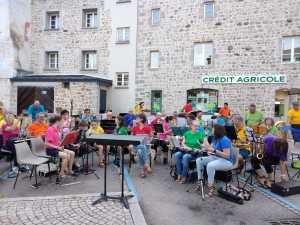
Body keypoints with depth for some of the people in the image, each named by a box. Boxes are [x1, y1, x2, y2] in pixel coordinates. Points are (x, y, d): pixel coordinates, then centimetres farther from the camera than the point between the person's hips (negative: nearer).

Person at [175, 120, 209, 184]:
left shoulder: (201, 134, -5)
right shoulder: (186, 133, 7)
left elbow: (207, 145, -9)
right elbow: (183, 143, 9)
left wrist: (199, 149, -23)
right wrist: (187, 147, -11)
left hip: (196, 153, -4)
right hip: (187, 151, 4)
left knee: (185, 157, -34)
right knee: (177, 154, -25)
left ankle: (184, 177, -20)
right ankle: (179, 175, -18)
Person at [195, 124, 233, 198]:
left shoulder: (224, 140, -23)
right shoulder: (215, 138, 4)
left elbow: (227, 155, -26)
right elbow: (213, 149, 11)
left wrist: (214, 151, -32)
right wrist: (207, 148, -8)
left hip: (226, 161, -9)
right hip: (216, 158, 9)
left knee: (210, 165, -37)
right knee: (198, 160, -2)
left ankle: (211, 187, -20)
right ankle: (200, 181, 2)